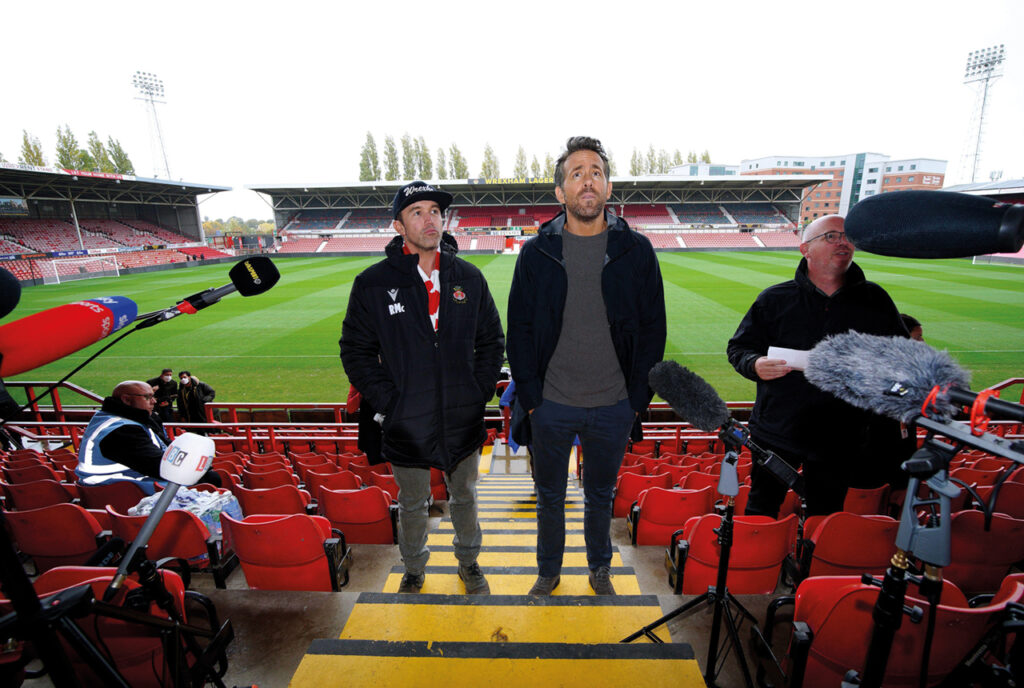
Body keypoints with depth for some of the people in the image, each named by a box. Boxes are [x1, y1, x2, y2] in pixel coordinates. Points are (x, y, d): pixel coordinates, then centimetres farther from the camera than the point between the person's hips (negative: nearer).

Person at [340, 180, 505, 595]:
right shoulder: (373, 284, -7)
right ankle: (414, 568, 48)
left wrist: (481, 392, -2)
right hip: (406, 424, -1)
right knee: (413, 504, 20)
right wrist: (386, 402, -9)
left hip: (463, 421, 2)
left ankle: (468, 562, 48)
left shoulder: (469, 278, -1)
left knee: (464, 497, 22)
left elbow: (491, 341, 6)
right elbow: (355, 350, -2)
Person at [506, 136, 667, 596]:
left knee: (600, 497, 21)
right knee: (550, 498, 18)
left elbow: (652, 331, 1)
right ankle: (548, 571, 44)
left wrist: (637, 402, -3)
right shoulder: (536, 253, -2)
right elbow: (519, 332, -1)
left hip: (613, 408, 1)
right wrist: (531, 399, -6)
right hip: (551, 406, 0)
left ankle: (600, 569, 47)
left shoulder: (636, 251, -2)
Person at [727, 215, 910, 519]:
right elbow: (739, 347, 3)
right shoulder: (774, 299, 0)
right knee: (760, 515, 11)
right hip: (776, 434, -1)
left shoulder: (875, 300, 6)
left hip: (842, 441, 2)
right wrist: (755, 365, -20)